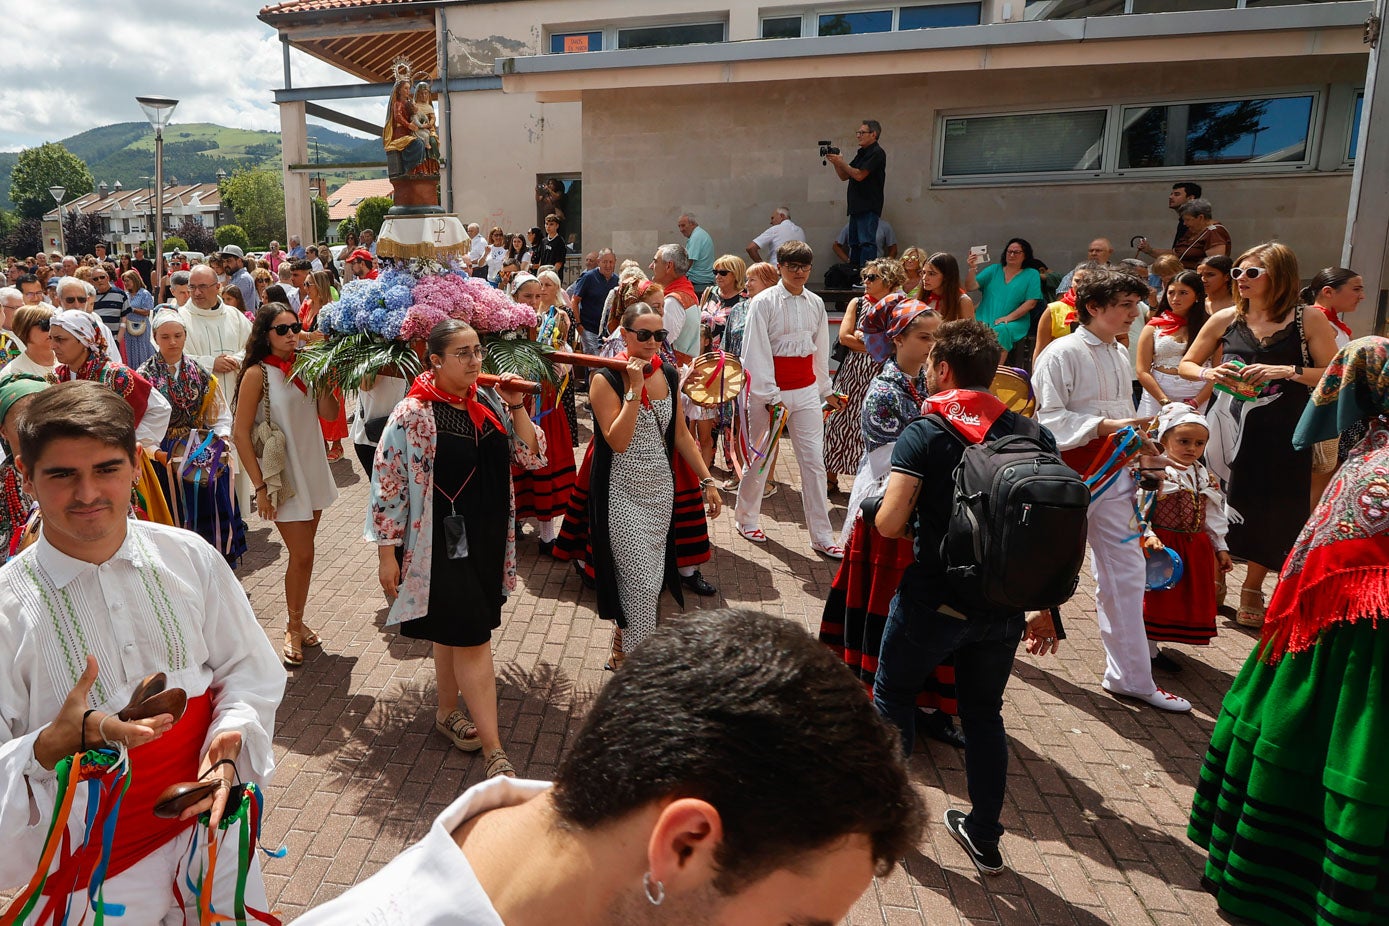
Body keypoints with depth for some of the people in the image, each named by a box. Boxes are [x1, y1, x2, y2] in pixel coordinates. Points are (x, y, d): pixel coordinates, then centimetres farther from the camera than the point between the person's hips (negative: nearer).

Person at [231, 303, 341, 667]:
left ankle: (297, 622, 28)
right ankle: (294, 630, 15)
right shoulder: (257, 374, -11)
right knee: (302, 555, -4)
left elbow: (329, 413, -1)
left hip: (313, 470, 6)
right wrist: (260, 487, -15)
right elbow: (240, 434, -13)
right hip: (282, 476, -6)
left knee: (303, 553, 13)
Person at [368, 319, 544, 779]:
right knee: (472, 637, -6)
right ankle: (493, 749, 2)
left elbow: (531, 457, 3)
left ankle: (448, 711, 40)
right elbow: (388, 485, -12)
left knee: (453, 632, 21)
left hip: (488, 538, 6)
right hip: (444, 542, -6)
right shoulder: (412, 414, -14)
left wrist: (516, 406, -9)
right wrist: (387, 552, -11)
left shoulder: (489, 403, 2)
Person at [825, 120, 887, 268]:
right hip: (857, 206, 10)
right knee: (854, 243, 11)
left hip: (868, 207, -10)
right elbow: (844, 176, 20)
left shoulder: (877, 153, -9)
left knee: (866, 241, -13)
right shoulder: (861, 153, 20)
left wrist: (840, 162, -9)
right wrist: (835, 163, 3)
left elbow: (859, 175, -17)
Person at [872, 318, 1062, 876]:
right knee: (984, 713, 19)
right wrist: (1047, 610, 9)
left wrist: (920, 526, 4)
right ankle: (985, 838, 30)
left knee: (893, 696, 18)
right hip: (1003, 605, 4)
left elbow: (888, 523, -19)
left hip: (933, 599, -4)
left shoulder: (924, 434, -12)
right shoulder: (1033, 436, 1)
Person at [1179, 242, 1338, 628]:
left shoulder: (1309, 320, -5)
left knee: (1271, 512, 7)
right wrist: (1210, 373, -11)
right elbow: (1186, 365, 10)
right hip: (1229, 429, 1)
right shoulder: (1226, 319, 1)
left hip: (1282, 436, -1)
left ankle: (1252, 590, 25)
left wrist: (1287, 371, -21)